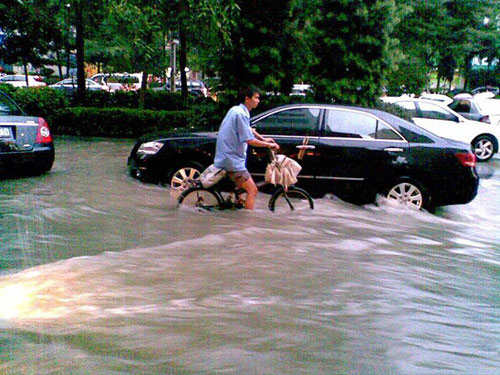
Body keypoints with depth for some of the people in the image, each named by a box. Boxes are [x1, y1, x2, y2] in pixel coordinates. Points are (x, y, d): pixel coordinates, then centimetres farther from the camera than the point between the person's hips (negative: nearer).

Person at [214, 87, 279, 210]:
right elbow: (250, 140, -21)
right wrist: (269, 145, -9)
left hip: (230, 157, 10)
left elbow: (249, 129, 29)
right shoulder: (240, 113, -19)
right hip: (232, 159, -10)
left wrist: (263, 139, 24)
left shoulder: (237, 110, 12)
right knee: (252, 190, -9)